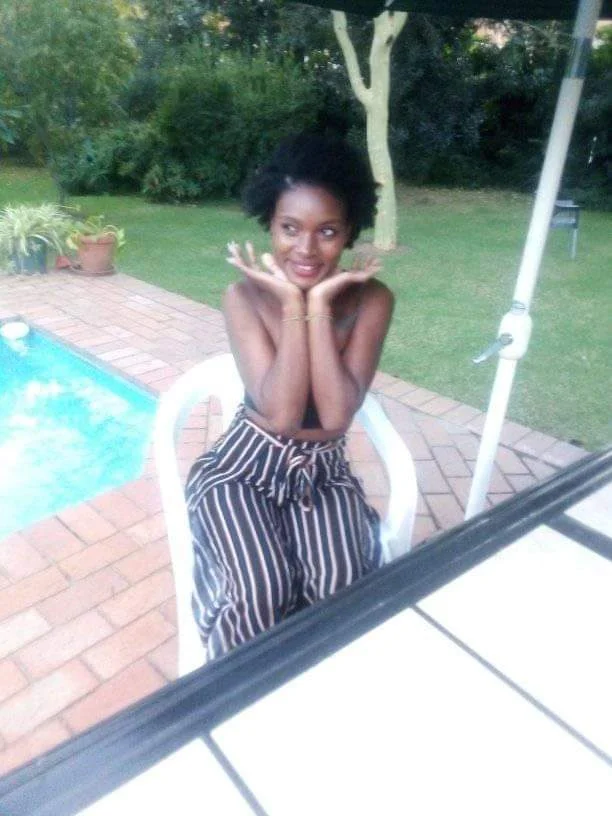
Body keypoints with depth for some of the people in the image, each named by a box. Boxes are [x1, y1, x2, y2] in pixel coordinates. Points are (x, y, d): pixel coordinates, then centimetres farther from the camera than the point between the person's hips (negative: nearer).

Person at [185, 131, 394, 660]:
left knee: (338, 586, -22)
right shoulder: (245, 297, -13)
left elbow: (336, 415, -21)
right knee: (261, 592, -23)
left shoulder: (371, 300, -10)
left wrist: (319, 305, -24)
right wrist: (293, 305, -25)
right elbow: (280, 414, -23)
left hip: (325, 471, 2)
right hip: (245, 466, -1)